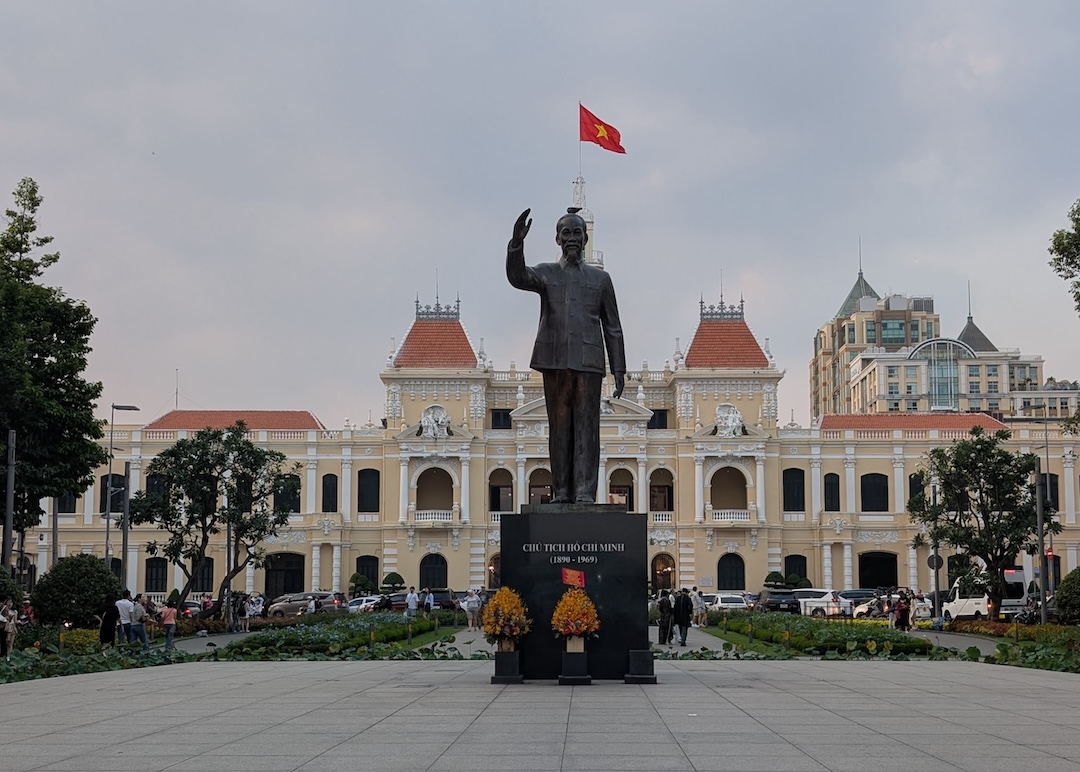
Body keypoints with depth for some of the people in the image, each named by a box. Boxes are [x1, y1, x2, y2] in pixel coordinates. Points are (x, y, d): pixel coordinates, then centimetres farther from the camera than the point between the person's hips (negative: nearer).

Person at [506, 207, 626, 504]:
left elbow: (613, 328, 13)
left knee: (586, 426, -6)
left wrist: (619, 370, 6)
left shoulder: (600, 278, 14)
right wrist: (517, 242, -27)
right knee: (559, 426, 1)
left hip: (589, 362, 0)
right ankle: (561, 491, 4)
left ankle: (585, 492, -10)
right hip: (555, 360, 1)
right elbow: (517, 277, -10)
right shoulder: (546, 273, 13)